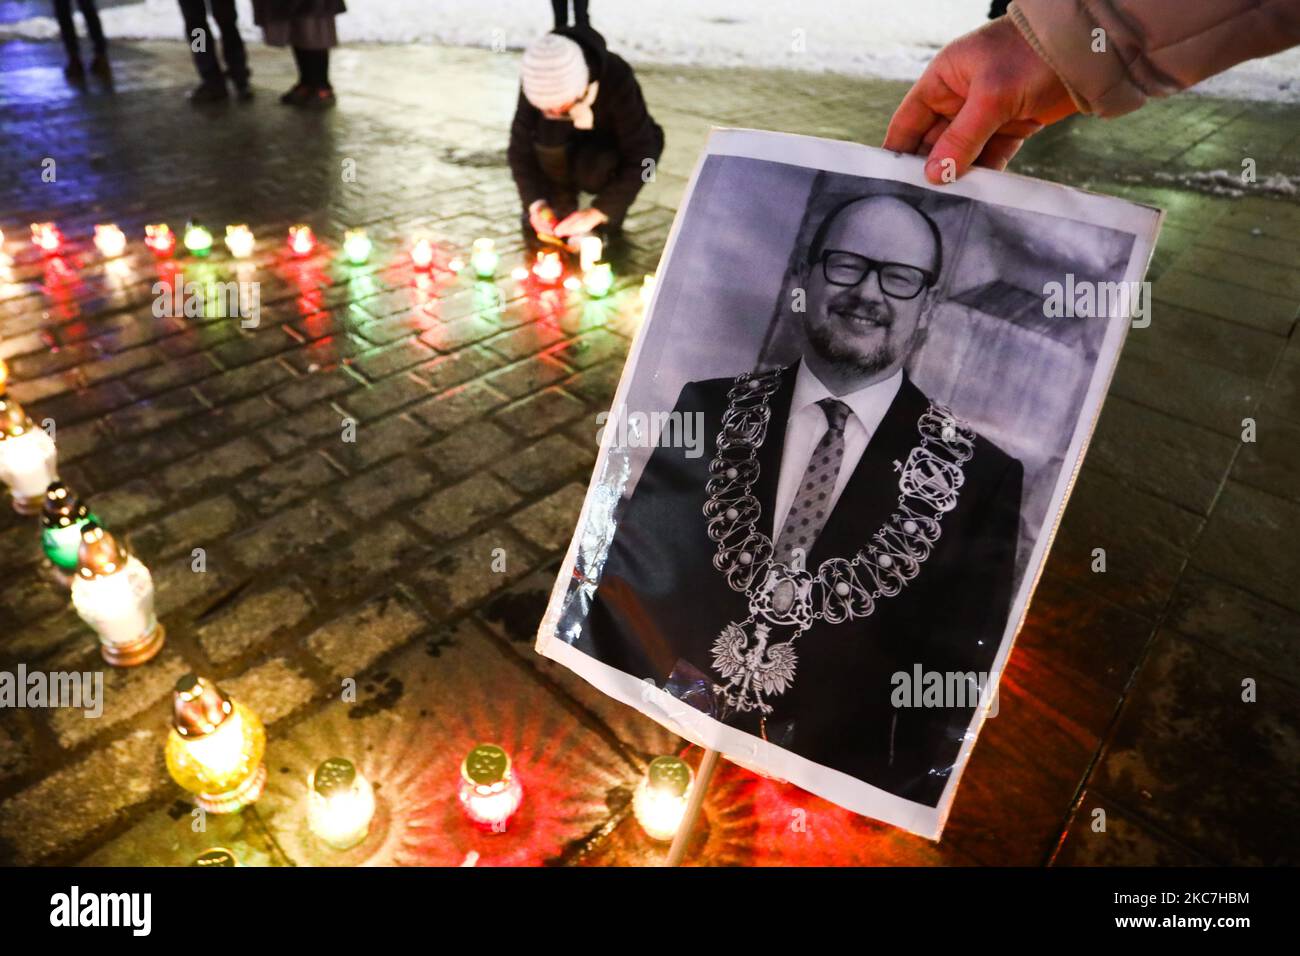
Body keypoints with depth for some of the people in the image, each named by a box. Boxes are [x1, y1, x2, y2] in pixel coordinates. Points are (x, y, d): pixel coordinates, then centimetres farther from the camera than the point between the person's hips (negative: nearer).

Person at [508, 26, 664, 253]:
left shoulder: (617, 79, -34)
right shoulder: (537, 82, -26)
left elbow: (640, 157, -31)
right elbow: (520, 147, -17)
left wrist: (599, 212, -35)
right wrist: (536, 203, -29)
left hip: (620, 145, -3)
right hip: (573, 144, 3)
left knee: (592, 170, -35)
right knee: (548, 134, -30)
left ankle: (610, 216, -4)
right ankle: (561, 208, -7)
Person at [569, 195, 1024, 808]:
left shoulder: (981, 475, -1)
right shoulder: (709, 408, 4)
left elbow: (958, 676, 1)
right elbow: (630, 567, 4)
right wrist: (665, 673, -11)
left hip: (832, 784, 0)